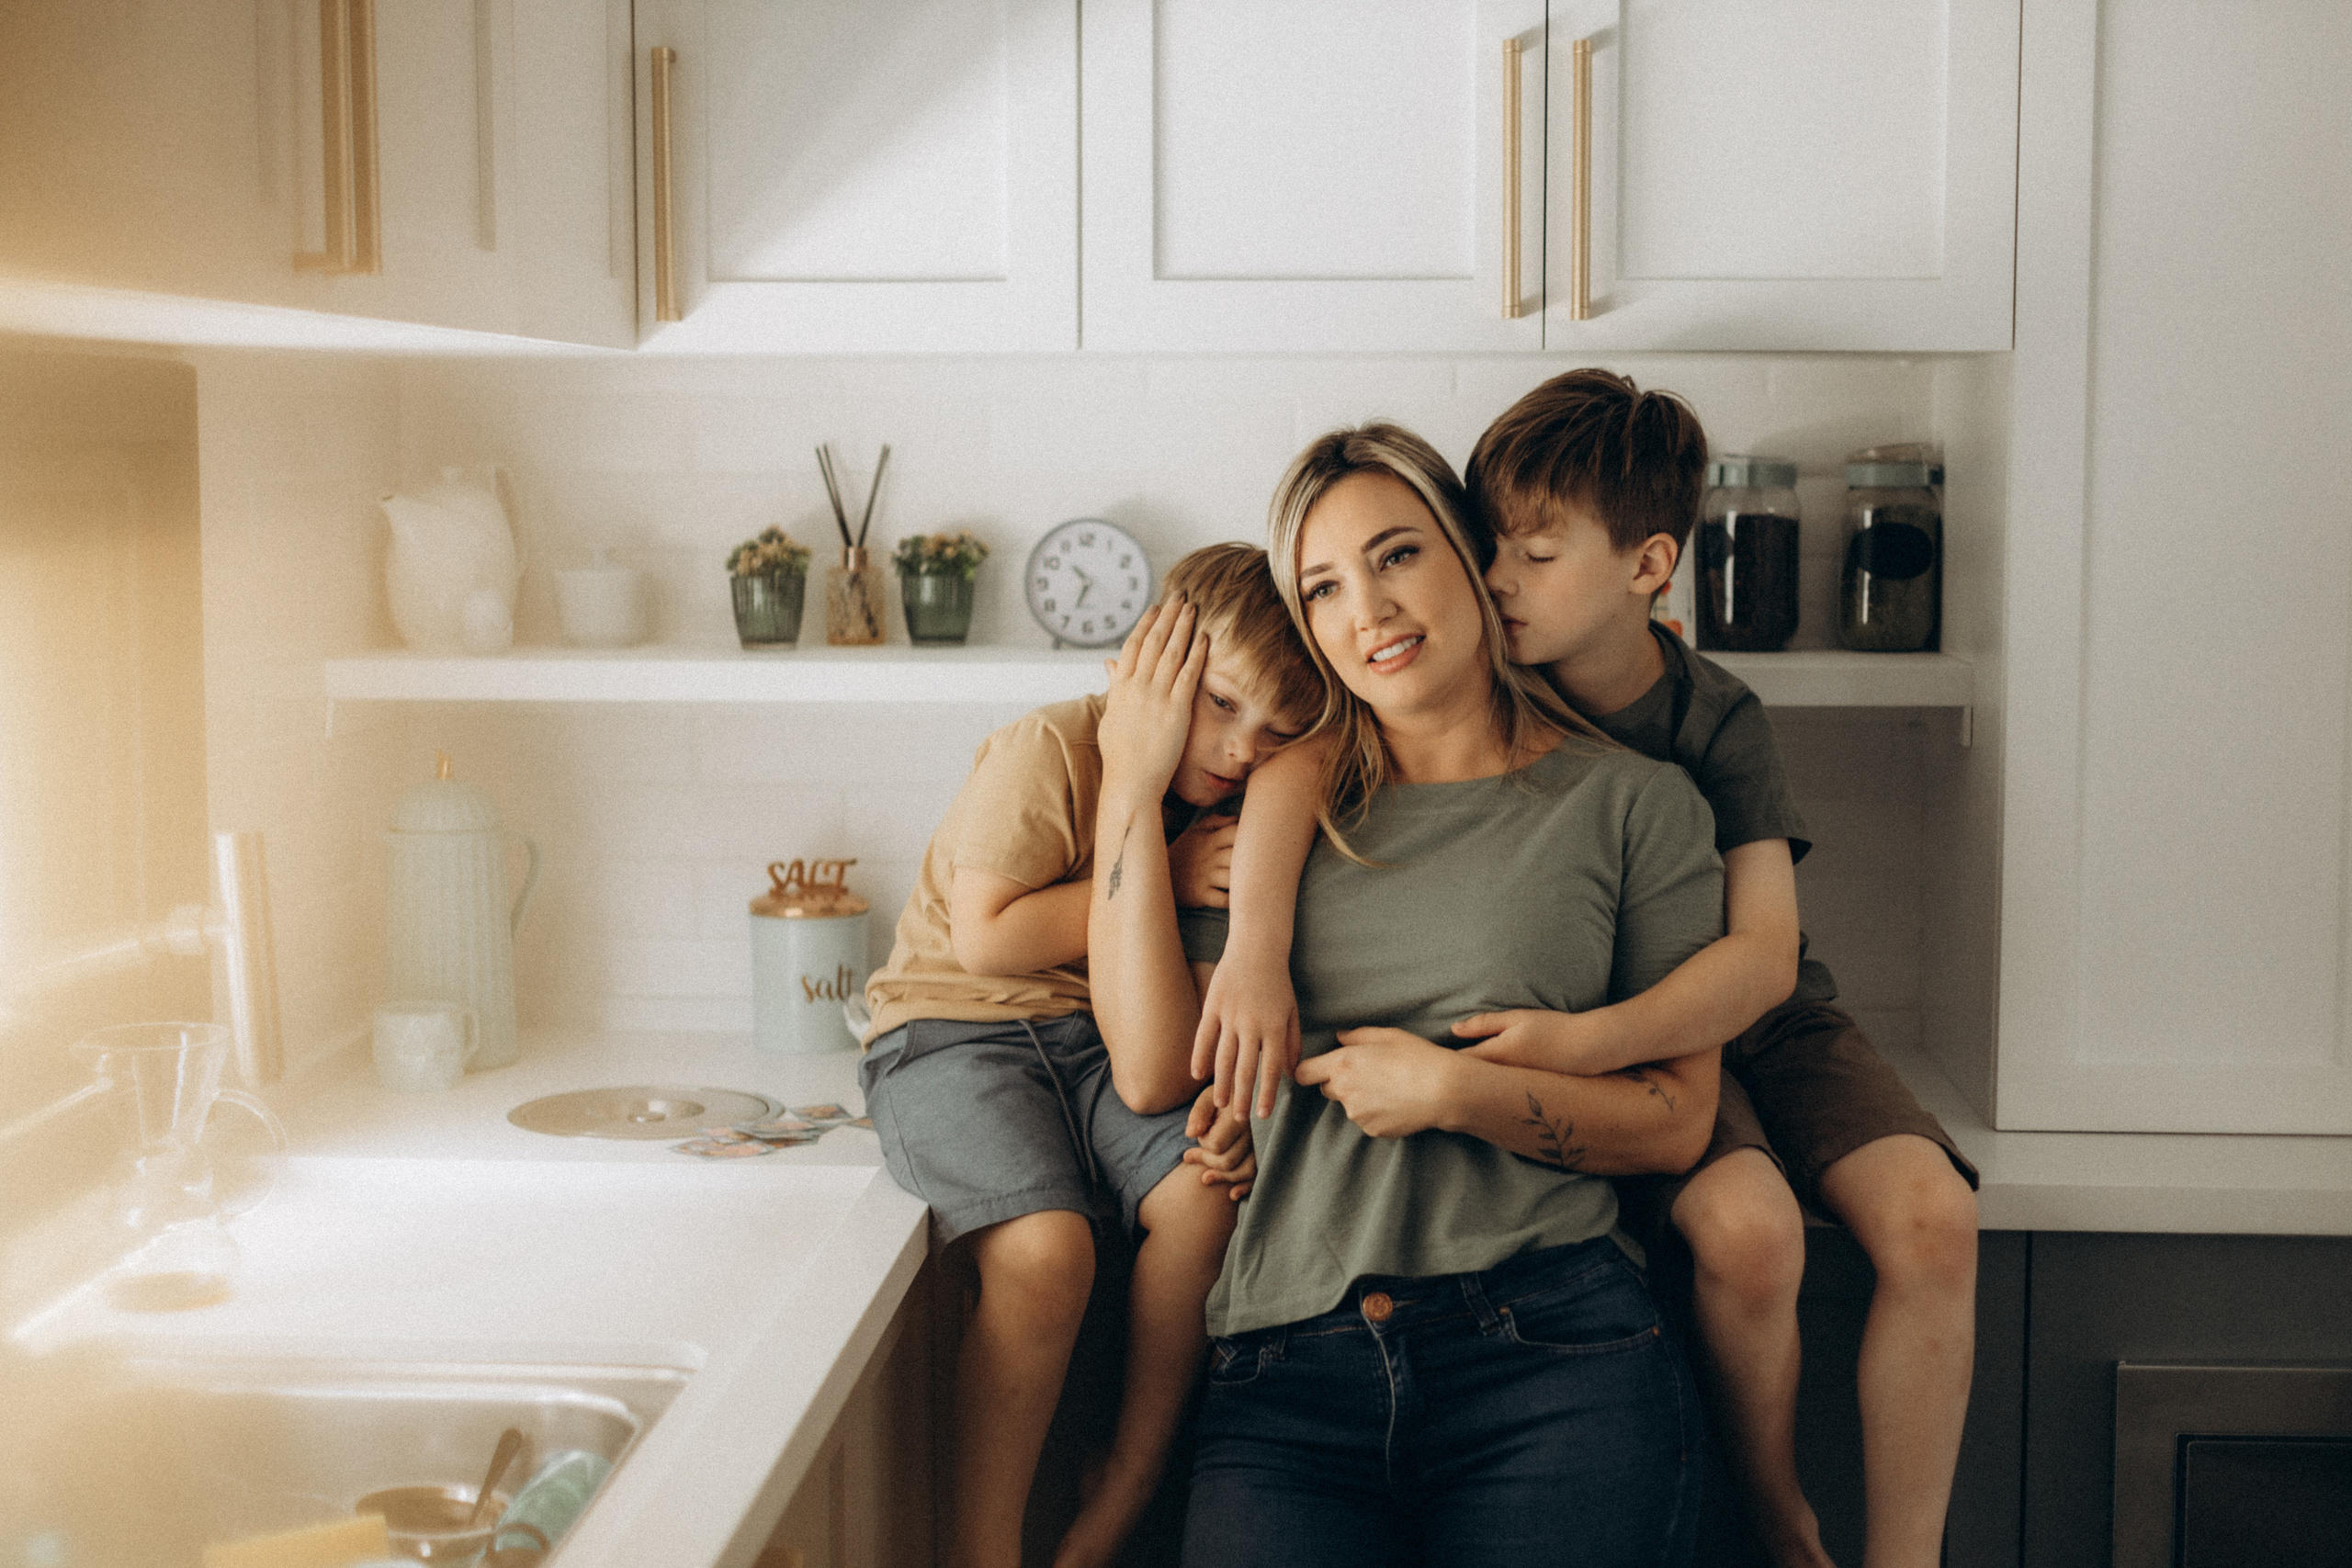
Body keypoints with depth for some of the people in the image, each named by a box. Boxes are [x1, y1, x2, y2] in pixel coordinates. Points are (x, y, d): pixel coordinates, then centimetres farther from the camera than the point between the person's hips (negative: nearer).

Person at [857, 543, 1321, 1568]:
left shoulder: (1235, 806, 6)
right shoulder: (1047, 751, -15)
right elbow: (986, 938, -21)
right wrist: (1161, 877, -17)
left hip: (1092, 1039, 6)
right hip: (951, 1029, -5)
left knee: (1208, 1193, -23)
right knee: (1045, 1248, -30)